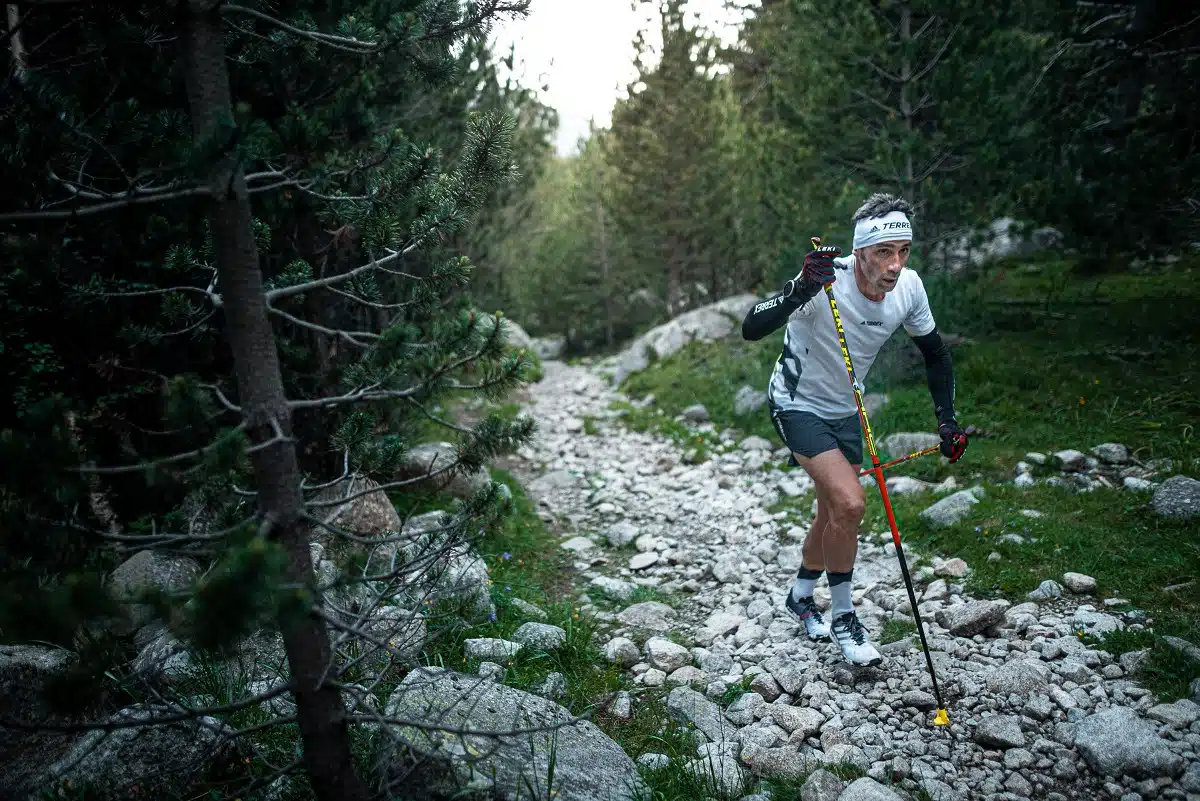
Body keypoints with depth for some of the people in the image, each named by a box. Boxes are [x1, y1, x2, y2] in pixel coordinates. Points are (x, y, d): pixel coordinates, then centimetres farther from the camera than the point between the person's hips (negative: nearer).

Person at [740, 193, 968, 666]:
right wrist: (802, 289, -54)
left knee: (834, 515, 15)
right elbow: (751, 329, -40)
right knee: (850, 503, -22)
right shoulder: (827, 281, -30)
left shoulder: (909, 287, -13)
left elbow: (935, 353, 4)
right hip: (797, 406, -6)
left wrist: (947, 420, -3)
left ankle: (800, 597, 42)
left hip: (844, 411, 6)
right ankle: (843, 618, 0)